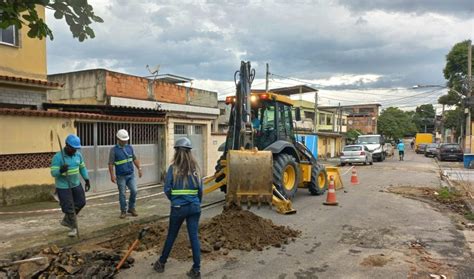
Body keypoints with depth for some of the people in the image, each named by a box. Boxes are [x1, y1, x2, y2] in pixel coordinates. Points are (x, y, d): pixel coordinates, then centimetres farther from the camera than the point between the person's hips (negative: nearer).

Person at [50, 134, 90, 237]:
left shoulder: (78, 155, -3)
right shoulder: (57, 157, -20)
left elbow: (82, 167, 9)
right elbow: (53, 173, -22)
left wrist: (87, 180, 6)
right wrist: (61, 170, -43)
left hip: (76, 184, 6)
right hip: (63, 186, -6)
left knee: (80, 203, 12)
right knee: (69, 207, -1)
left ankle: (66, 220, 32)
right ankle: (74, 227, 15)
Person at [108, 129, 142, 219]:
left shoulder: (130, 147, 6)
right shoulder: (114, 150, -7)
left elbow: (135, 159, 14)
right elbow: (111, 164, -8)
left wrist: (139, 169, 7)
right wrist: (112, 175, -16)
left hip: (131, 175, 3)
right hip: (121, 176, -3)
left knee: (134, 191, -2)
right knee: (122, 194, 5)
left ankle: (131, 208, 17)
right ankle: (123, 211, 19)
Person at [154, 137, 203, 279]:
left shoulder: (173, 168, -8)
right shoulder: (195, 167, -1)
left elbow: (167, 189, -6)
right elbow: (200, 189, 1)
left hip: (178, 208, -1)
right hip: (194, 207, 2)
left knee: (171, 236, 15)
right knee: (194, 236, 7)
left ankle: (161, 263, 33)